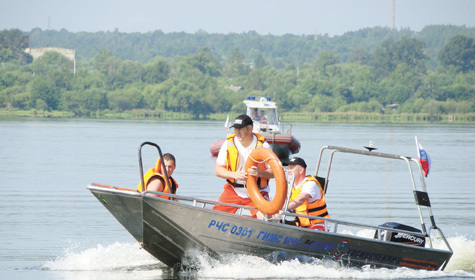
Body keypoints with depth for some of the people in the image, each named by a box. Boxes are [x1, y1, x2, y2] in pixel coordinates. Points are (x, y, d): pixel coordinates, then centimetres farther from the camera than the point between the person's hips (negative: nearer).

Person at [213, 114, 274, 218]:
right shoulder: (228, 144, -5)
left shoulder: (263, 146, -11)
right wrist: (234, 174, -23)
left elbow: (273, 172, -9)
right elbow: (218, 170, -4)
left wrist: (260, 173, -31)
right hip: (233, 190, 2)